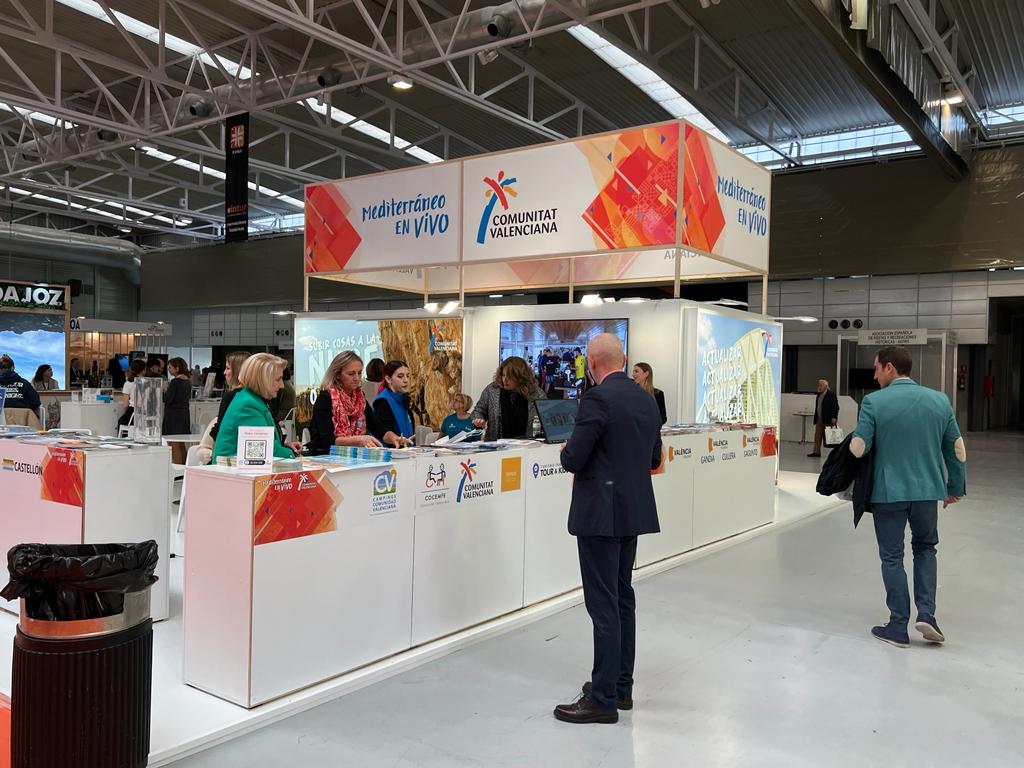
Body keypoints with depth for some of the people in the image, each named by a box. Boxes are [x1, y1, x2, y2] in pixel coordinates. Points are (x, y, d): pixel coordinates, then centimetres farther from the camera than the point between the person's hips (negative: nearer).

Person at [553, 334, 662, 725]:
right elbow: (653, 459, 17)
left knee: (603, 604, -3)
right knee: (622, 598, 16)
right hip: (634, 512, 9)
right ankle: (621, 686, 27)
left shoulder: (597, 398, -16)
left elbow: (573, 461, -18)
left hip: (601, 514, -8)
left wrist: (567, 451, 3)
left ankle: (603, 699, 5)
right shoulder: (646, 399, 9)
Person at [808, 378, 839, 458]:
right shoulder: (819, 395, 15)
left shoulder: (831, 394, -9)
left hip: (828, 420, -8)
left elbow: (835, 407, -13)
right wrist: (816, 418, 16)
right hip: (819, 419, 8)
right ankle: (816, 452, 8)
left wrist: (834, 417, -20)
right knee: (817, 436, 5)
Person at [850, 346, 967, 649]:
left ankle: (899, 628, 14)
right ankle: (926, 613, 11)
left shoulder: (874, 402, -12)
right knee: (925, 548, 23)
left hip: (888, 491, -3)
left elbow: (858, 448, -14)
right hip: (928, 490, 3)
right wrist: (956, 487, 18)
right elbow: (957, 449, 6)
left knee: (892, 557, 8)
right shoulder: (940, 400, 0)